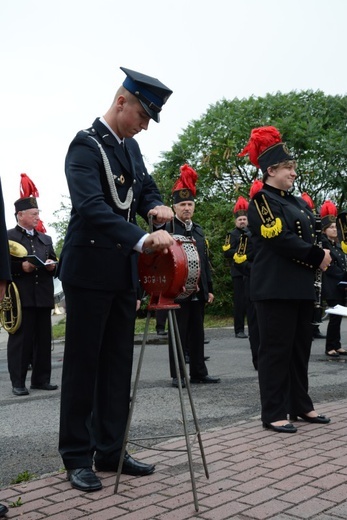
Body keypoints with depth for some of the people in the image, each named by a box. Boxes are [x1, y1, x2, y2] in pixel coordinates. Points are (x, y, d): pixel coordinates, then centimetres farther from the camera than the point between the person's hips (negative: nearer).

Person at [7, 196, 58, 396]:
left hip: (43, 297, 6)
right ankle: (18, 382, 5)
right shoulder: (7, 237, 2)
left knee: (43, 339, 8)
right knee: (20, 339, -1)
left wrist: (52, 266, -2)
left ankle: (41, 379, 17)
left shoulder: (46, 239, 20)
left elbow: (54, 263, 19)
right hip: (20, 297, -5)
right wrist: (21, 267, -18)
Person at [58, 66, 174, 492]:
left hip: (123, 271, 8)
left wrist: (156, 207, 0)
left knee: (118, 362, 10)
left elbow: (145, 188, 25)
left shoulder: (130, 147, 13)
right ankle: (78, 457, 13)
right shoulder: (86, 145, -13)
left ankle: (110, 450, 21)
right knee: (82, 364, 1)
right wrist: (143, 238, -40)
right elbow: (90, 206, -28)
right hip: (90, 270, -8)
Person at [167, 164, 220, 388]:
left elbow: (205, 261, 17)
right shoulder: (168, 228, -6)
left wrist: (210, 289, 14)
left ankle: (199, 373, 20)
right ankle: (178, 375, 10)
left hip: (199, 291, 6)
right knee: (178, 333, 1)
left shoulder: (199, 230, 16)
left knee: (197, 333, 11)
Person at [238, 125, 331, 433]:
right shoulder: (261, 201, -7)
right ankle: (274, 414, 3)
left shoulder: (298, 203, 19)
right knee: (276, 349, -4)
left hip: (301, 286, 9)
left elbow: (314, 236, 17)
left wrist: (322, 256, -4)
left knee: (301, 347, 13)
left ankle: (301, 405, 25)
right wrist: (317, 257, -12)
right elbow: (281, 239, -17)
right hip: (275, 287, -9)